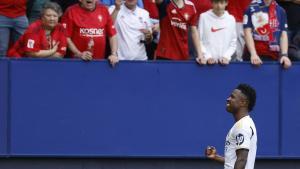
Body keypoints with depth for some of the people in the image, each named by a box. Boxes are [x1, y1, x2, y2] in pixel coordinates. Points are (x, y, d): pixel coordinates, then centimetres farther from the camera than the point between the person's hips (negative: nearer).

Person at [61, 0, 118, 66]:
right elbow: (66, 37, -5)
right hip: (78, 60, -3)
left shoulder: (104, 10, 6)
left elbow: (112, 35, 10)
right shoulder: (71, 11, -3)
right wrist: (79, 54, -13)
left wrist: (114, 54, -1)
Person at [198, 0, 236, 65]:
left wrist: (226, 57, -7)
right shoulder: (204, 17, 1)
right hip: (207, 61, -1)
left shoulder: (231, 19, 5)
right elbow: (199, 41, 0)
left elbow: (233, 43, 8)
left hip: (224, 61, 1)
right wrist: (207, 57, -11)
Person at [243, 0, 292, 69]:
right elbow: (248, 32, -6)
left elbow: (283, 35, 6)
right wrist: (253, 54, -16)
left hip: (273, 56, 2)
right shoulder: (251, 9, -1)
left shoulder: (280, 11, 7)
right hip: (256, 56, -2)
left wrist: (284, 55, -8)